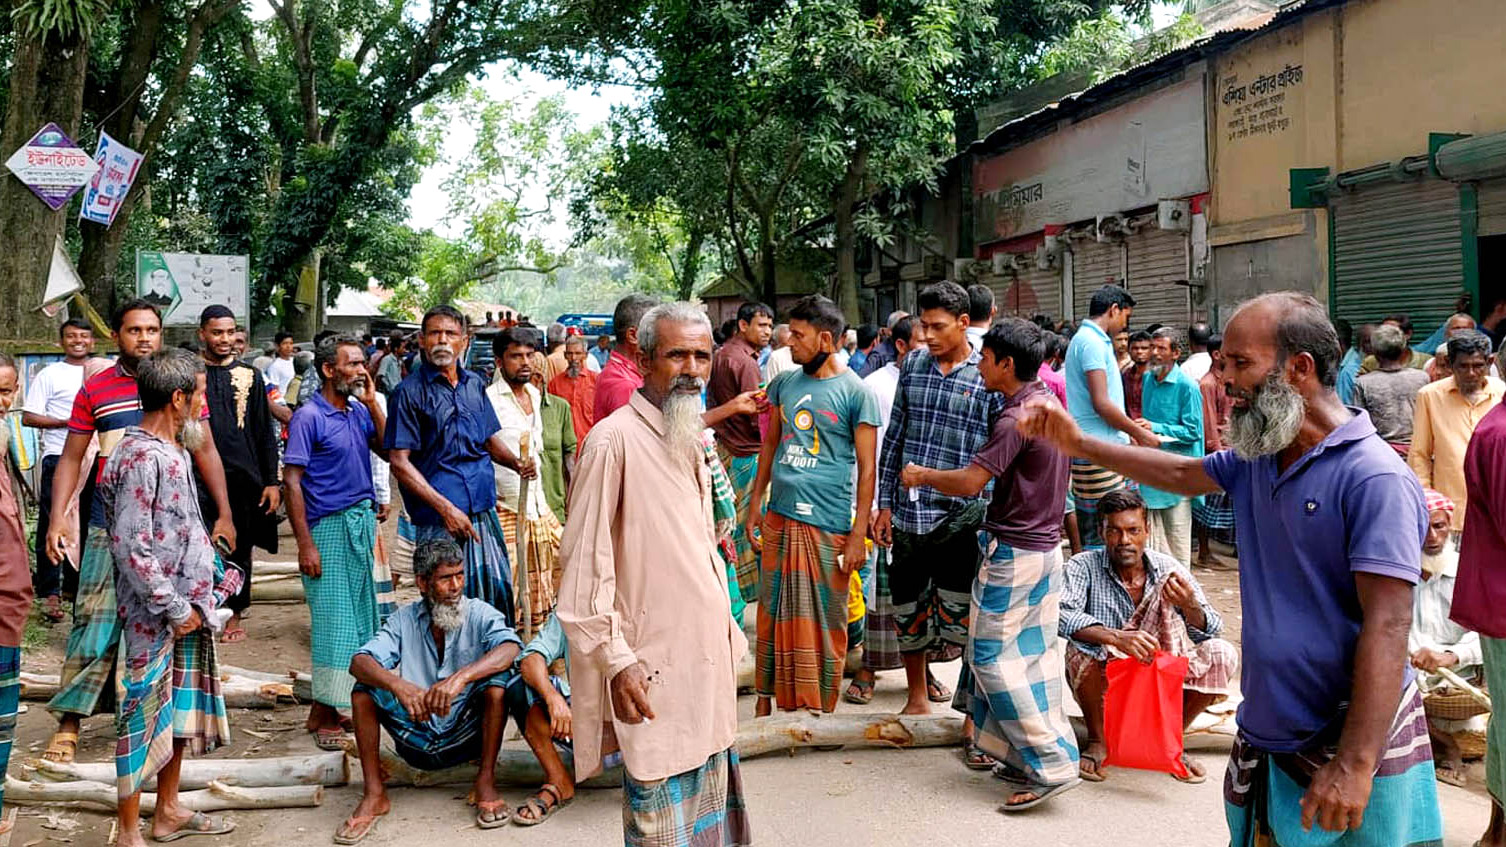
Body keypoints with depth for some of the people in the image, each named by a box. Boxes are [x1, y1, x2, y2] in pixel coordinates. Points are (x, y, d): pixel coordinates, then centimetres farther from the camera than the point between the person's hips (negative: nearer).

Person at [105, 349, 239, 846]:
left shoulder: (174, 450, 10)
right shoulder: (141, 457, -19)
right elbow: (131, 548, -23)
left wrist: (215, 573, 13)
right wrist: (175, 610, -18)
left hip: (188, 609, 10)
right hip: (155, 618, -10)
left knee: (180, 711, 18)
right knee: (144, 717, 1)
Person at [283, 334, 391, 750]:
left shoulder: (359, 411, 9)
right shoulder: (309, 416, -10)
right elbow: (292, 479, -12)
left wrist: (372, 403, -2)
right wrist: (305, 544, -17)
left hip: (363, 521, 7)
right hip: (329, 527, -7)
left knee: (363, 617, 10)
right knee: (334, 621, -5)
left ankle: (328, 705, 20)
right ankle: (325, 715, 6)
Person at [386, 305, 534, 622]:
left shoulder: (475, 384, 12)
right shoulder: (409, 391, -5)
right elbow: (399, 462, -10)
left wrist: (517, 463, 1)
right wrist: (446, 508, -17)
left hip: (484, 512, 5)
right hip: (437, 519, -5)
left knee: (498, 590, 5)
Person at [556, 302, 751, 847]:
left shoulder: (689, 439, 11)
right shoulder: (615, 439, -16)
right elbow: (586, 562, -18)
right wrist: (615, 661, -20)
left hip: (706, 655, 8)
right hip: (653, 666, -8)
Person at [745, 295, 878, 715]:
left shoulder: (855, 392, -7)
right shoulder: (784, 384, 9)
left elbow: (867, 468, -7)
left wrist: (858, 534, -11)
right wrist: (755, 502, 13)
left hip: (828, 525, -5)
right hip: (779, 519, 5)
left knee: (824, 620, 5)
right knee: (773, 614, 12)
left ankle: (820, 711, 18)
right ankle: (767, 696, 25)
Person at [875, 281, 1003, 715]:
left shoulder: (989, 376, -3)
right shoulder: (913, 363, 7)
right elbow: (894, 437, 11)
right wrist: (885, 504, 9)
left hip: (961, 517, -4)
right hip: (908, 513, 4)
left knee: (962, 617, -2)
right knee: (908, 609, 13)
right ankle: (918, 693, 32)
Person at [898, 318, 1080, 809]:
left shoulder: (1016, 418, -21)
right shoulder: (1049, 403, 9)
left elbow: (971, 481, -24)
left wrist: (921, 476, -8)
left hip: (1013, 552, -10)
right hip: (1047, 547, 10)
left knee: (992, 657, -3)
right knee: (1034, 654, 12)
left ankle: (1050, 765, -2)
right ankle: (1026, 757, 19)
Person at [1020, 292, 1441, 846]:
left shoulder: (1373, 478, -20)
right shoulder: (1254, 457, 5)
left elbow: (1386, 627, -24)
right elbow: (1183, 474, 26)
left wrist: (1355, 765, -28)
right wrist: (1079, 444, 23)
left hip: (1350, 744, -7)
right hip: (1264, 738, 8)